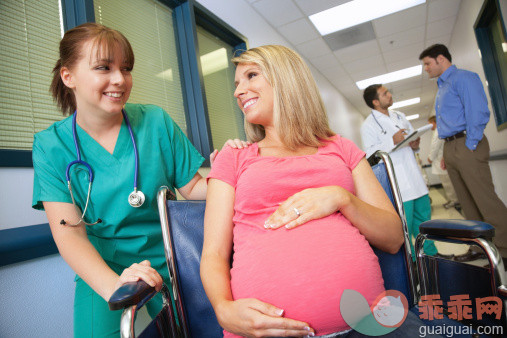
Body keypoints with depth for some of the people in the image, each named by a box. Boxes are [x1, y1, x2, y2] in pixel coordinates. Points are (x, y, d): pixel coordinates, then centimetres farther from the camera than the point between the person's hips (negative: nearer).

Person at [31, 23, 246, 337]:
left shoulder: (156, 122, -5)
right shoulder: (51, 145, -6)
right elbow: (68, 231, -14)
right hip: (100, 281, 0)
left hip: (169, 271, 1)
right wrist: (113, 285, -30)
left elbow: (192, 188, -1)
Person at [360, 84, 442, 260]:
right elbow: (370, 153, -15)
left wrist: (415, 144, 1)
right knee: (405, 223, -2)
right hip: (397, 183, -7)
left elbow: (412, 136, 24)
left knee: (423, 215, 17)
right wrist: (392, 141, -23)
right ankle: (411, 260, 15)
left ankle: (431, 252, 33)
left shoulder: (400, 116, 16)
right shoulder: (368, 125, -7)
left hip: (415, 176, 8)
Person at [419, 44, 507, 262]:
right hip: (450, 147, 9)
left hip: (466, 145, -9)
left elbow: (479, 113, -15)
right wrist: (446, 153, 17)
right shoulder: (441, 87, 23)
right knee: (468, 203, 11)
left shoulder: (463, 78, -4)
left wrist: (470, 146, -17)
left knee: (485, 199, -7)